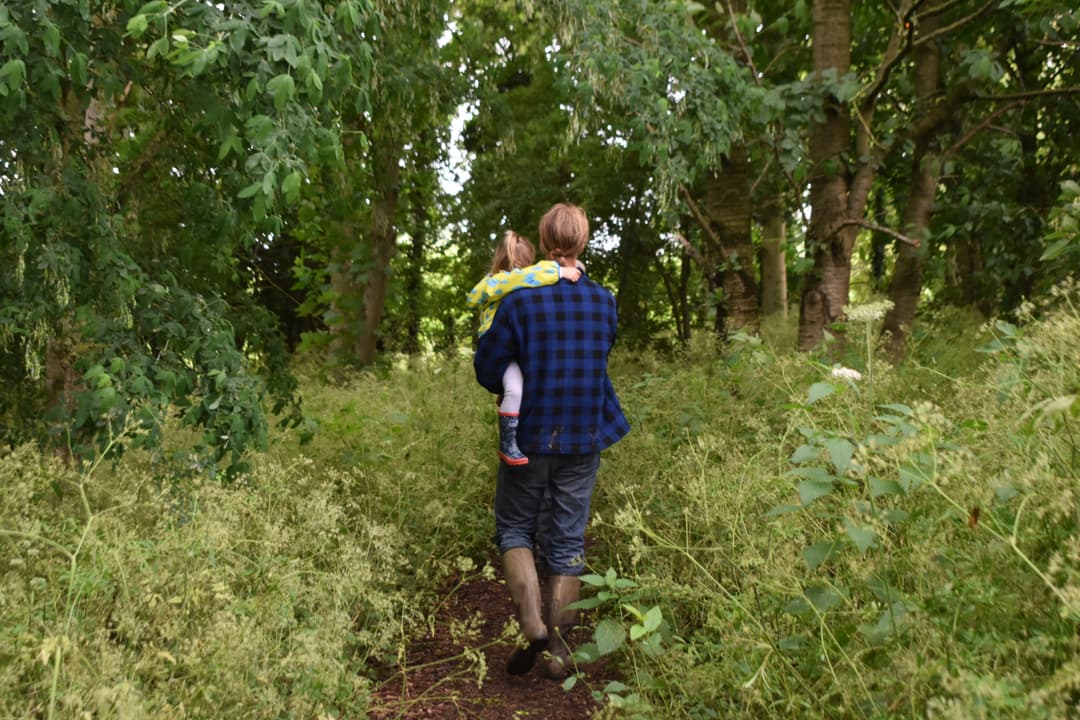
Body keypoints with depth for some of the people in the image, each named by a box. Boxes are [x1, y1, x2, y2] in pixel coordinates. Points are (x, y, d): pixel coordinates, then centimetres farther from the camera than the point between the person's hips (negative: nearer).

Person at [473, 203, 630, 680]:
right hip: (585, 439, 3)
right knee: (567, 539, 11)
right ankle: (558, 649, 16)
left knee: (514, 529, 14)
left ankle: (532, 622, -4)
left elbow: (487, 368, -6)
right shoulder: (604, 301, -1)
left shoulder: (521, 301, -13)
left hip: (530, 435, -3)